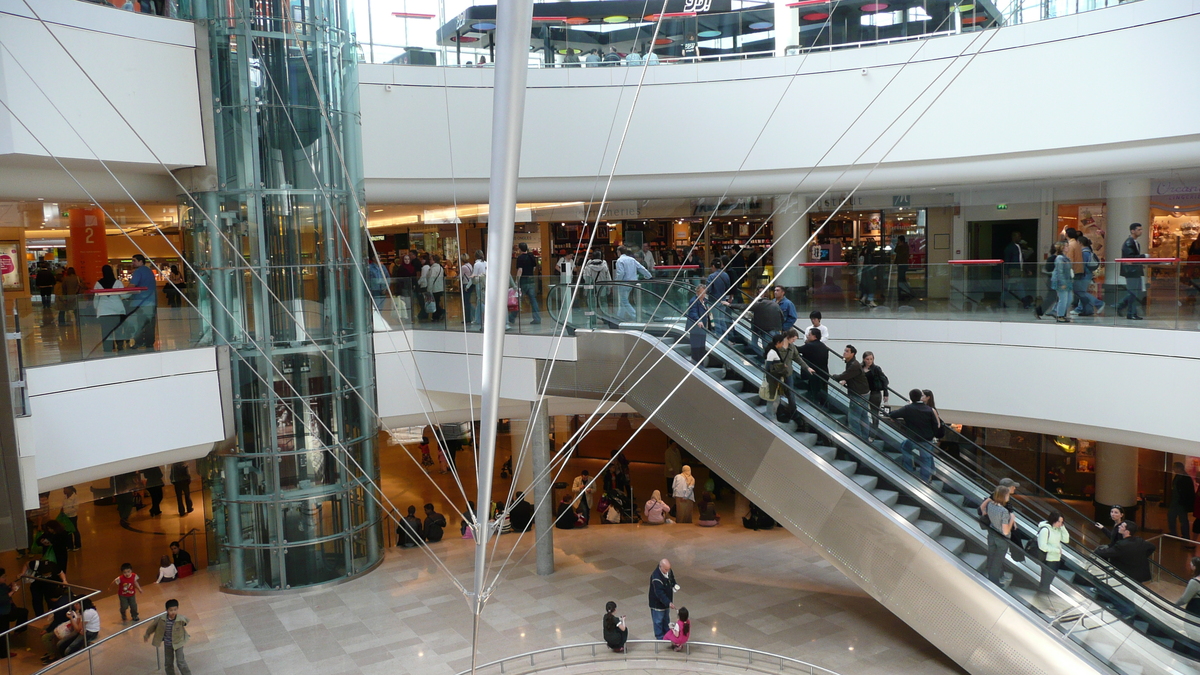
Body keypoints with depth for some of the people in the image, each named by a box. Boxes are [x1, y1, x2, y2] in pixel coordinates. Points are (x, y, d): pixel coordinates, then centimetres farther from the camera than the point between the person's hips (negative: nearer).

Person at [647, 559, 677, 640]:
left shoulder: (669, 571, -10)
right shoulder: (656, 577, -35)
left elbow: (672, 579, 11)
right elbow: (659, 593, -34)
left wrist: (675, 585, -10)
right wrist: (668, 603, -38)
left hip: (667, 600, 8)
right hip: (658, 602, -7)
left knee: (666, 618, 26)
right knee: (658, 620, 11)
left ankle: (667, 634, 44)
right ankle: (660, 638, 29)